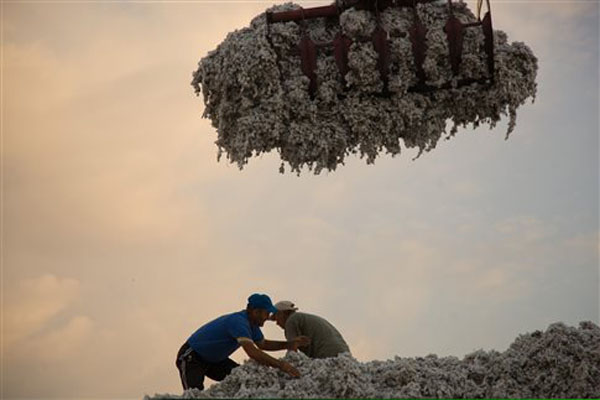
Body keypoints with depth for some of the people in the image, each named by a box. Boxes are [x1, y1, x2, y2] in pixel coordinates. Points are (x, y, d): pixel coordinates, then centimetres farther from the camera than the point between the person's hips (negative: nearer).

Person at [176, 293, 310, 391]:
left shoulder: (252, 323, -1)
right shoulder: (239, 321, -32)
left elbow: (263, 344, 15)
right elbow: (253, 352, -43)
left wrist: (290, 344, 2)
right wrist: (280, 364, -45)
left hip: (213, 359, 9)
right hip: (191, 358, -9)